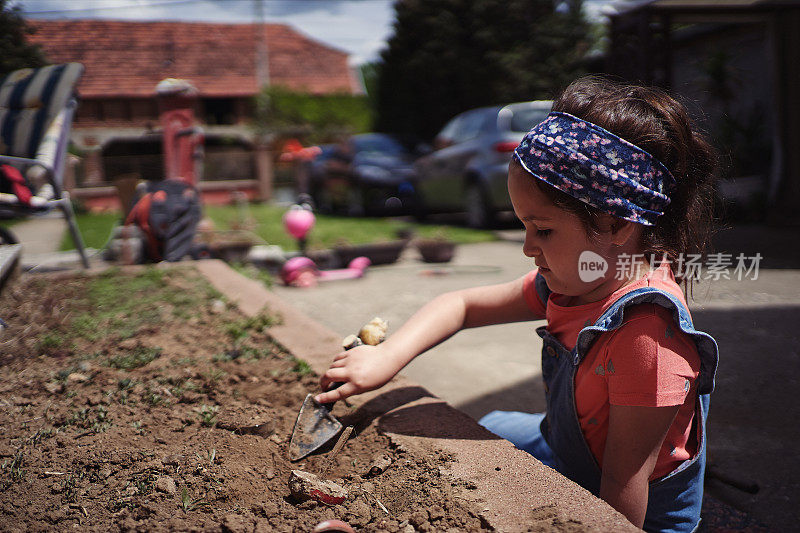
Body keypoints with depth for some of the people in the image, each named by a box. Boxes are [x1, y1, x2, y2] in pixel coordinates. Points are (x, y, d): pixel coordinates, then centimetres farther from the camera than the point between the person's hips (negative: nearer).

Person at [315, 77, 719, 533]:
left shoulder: (647, 333, -37)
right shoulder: (567, 284, -9)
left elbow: (623, 488, -32)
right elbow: (463, 305, -1)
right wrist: (386, 357, -13)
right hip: (570, 453, 8)